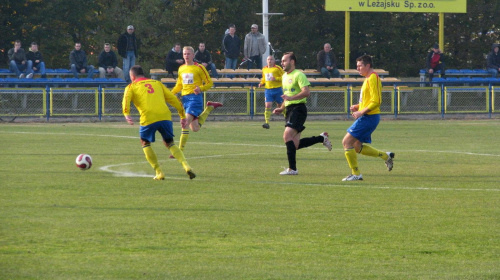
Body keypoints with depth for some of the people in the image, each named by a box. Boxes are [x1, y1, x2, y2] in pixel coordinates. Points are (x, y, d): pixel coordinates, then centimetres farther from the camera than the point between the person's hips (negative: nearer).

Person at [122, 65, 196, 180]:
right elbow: (173, 99, 22)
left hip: (148, 119, -3)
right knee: (169, 143, 19)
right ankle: (186, 165, -3)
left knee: (145, 143, 19)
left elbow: (126, 99, -6)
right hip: (165, 117, 3)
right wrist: (182, 115, 24)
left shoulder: (132, 87, 16)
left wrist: (126, 114, -20)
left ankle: (159, 172, 10)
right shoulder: (157, 83, 26)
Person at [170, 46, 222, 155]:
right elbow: (179, 85, 24)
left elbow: (209, 83, -1)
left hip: (195, 97, -7)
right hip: (184, 98, 7)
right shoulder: (181, 69, 13)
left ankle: (180, 150, -16)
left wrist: (201, 88, -21)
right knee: (195, 128, 9)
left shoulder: (199, 68, -5)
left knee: (185, 124, -19)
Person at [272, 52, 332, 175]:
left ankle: (292, 169, -21)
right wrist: (281, 109, 19)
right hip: (289, 110, 9)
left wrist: (291, 98, -32)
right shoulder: (284, 76, 20)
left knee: (287, 136, -22)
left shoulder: (298, 75, -8)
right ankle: (322, 138, 22)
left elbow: (306, 92, -21)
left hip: (298, 108, -9)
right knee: (295, 144, 4)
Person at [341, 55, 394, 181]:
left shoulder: (373, 78, -14)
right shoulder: (368, 79, 17)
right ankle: (386, 156, 19)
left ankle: (356, 174, -6)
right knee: (357, 146, 14)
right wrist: (358, 107, 12)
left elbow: (376, 101, -21)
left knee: (347, 142, -10)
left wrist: (361, 112, -21)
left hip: (369, 117, -10)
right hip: (366, 117, 10)